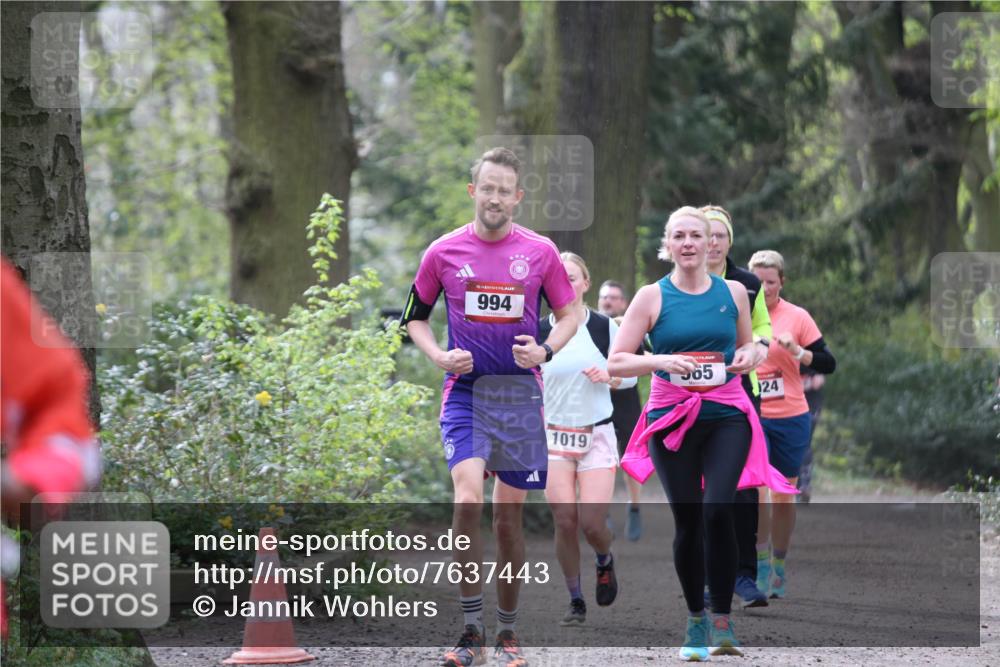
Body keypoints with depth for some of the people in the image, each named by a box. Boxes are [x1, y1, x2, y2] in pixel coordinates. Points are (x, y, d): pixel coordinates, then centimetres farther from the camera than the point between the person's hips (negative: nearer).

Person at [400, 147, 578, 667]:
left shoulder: (540, 252, 2)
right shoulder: (444, 252, 2)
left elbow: (568, 315, 12)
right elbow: (414, 317, 13)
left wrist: (545, 351, -7)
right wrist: (439, 356, -5)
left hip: (521, 393, 1)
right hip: (465, 389, -1)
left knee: (509, 515, 6)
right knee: (468, 499, -20)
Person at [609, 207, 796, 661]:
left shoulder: (733, 292, 6)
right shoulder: (652, 297, -1)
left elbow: (747, 343, 22)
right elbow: (615, 362, -3)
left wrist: (748, 355, -2)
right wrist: (661, 361, -20)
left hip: (727, 415, 0)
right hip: (672, 417, 0)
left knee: (718, 509, -17)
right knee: (687, 521, 2)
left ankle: (722, 620, -7)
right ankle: (695, 620, 18)